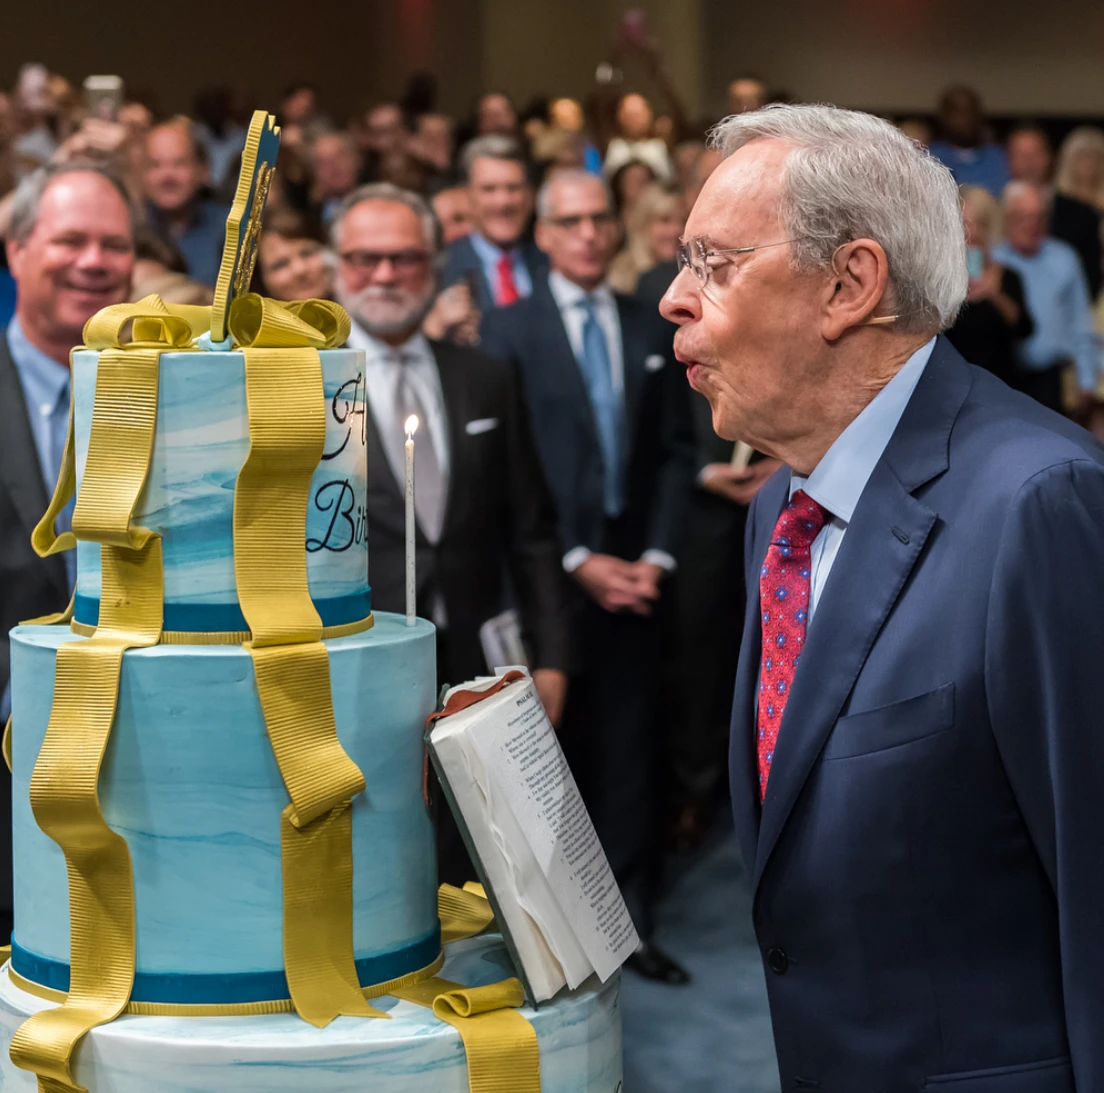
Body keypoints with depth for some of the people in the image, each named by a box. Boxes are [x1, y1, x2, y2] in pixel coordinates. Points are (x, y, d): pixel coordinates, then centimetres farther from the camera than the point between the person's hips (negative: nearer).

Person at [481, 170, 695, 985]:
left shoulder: (653, 328, 12)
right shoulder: (508, 329, 0)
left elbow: (677, 451, 10)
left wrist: (656, 555, -3)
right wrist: (577, 561, -9)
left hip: (634, 572, 3)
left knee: (630, 749, 4)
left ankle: (630, 916, 12)